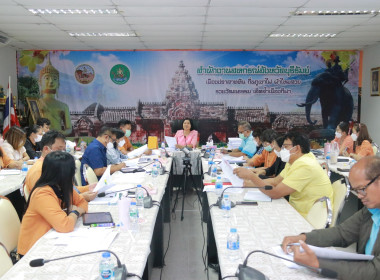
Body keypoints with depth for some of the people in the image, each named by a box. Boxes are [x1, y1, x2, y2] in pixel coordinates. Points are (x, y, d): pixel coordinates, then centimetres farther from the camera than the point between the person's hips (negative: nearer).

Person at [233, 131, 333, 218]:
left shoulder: (304, 166, -24)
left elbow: (275, 193, -26)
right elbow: (275, 181, 10)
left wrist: (251, 176, -20)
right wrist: (247, 183, 0)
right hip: (297, 209, 9)